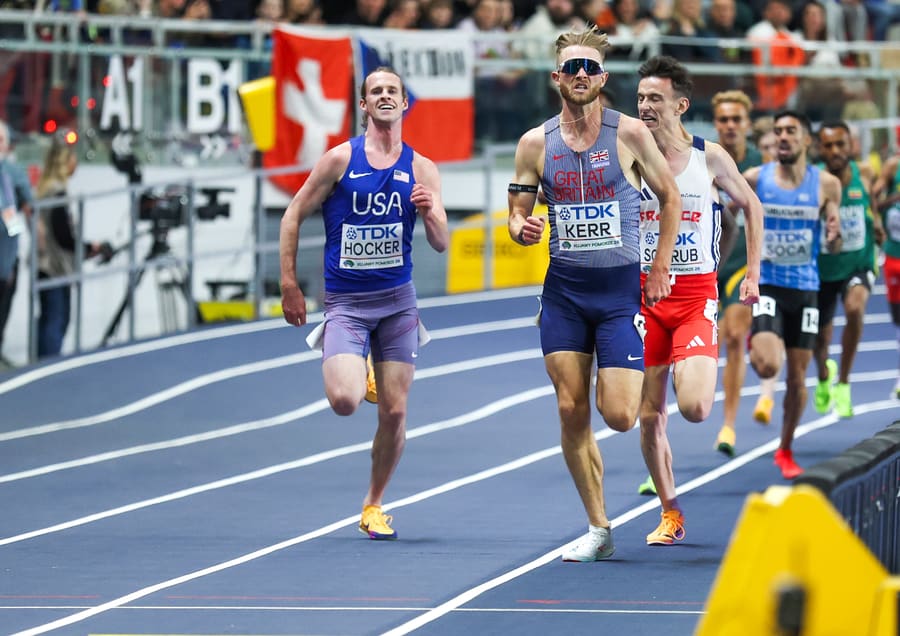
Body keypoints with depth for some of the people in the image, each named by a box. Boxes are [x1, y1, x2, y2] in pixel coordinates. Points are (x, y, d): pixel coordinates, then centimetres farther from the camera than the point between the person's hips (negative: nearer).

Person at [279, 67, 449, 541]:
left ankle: (374, 505, 21)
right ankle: (355, 371, 17)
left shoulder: (421, 169, 4)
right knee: (343, 402, -21)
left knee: (394, 411, 1)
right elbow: (294, 216, 2)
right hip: (345, 302, -2)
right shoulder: (340, 159, -3)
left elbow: (442, 245, 3)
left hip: (397, 301, 2)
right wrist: (289, 284, -4)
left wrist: (430, 213, -19)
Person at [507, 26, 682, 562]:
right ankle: (598, 529, 8)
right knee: (572, 412, -1)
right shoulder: (536, 144, 2)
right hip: (563, 290, 2)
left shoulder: (630, 134, -4)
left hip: (620, 288, -2)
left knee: (619, 416, -11)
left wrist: (661, 266, 0)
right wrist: (523, 229, -15)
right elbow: (518, 214, 9)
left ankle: (627, 382, 28)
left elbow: (671, 197, 6)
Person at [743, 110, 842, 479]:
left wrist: (834, 235, -20)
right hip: (767, 285, -1)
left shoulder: (826, 185, -2)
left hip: (805, 288, 2)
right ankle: (755, 340, 15)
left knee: (797, 378, 7)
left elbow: (833, 249, 3)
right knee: (767, 366, -22)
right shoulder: (755, 179, -4)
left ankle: (785, 451, 25)